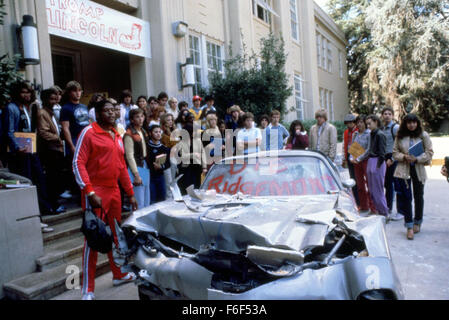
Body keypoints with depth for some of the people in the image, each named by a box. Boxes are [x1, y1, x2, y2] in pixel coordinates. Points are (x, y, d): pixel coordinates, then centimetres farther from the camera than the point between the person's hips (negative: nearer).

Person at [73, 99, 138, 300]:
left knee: (115, 235, 16)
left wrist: (130, 193, 18)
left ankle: (119, 274, 33)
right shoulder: (89, 132, -6)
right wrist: (90, 193, -20)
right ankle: (88, 290, 6)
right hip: (95, 193, -7)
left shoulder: (117, 136, 17)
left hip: (114, 192, 7)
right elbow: (78, 163, -12)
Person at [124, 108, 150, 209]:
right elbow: (130, 156, -14)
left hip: (145, 166, 8)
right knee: (139, 204, -6)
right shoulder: (129, 134, -11)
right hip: (135, 167, -8)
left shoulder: (144, 131, 14)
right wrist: (136, 175, -16)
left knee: (147, 202, 14)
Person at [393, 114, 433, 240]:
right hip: (403, 169, 0)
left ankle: (417, 223, 30)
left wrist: (416, 159, -16)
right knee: (406, 197, -3)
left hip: (418, 169, 0)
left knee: (418, 196, 12)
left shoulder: (423, 135, -2)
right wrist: (404, 157, -14)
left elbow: (429, 153, -2)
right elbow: (395, 152, 5)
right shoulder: (400, 136, 3)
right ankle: (409, 226, 4)